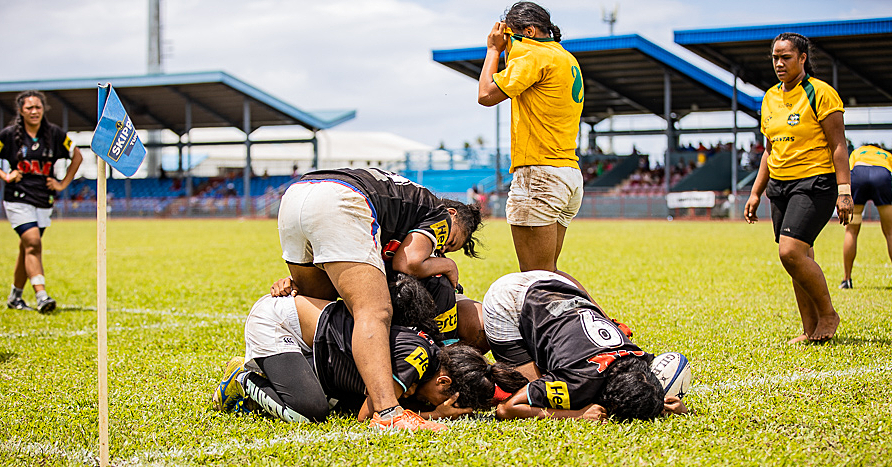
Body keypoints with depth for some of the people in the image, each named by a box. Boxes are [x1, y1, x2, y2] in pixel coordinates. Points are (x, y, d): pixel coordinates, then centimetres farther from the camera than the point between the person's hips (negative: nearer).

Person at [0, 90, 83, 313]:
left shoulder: (54, 134, 2)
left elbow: (77, 156, 13)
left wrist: (63, 184, 7)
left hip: (44, 201, 4)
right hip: (18, 198, -3)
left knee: (27, 248, 11)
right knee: (33, 243, -18)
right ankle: (41, 296, -25)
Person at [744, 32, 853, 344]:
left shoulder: (821, 93, -7)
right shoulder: (770, 98, 13)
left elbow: (838, 145, -10)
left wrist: (844, 190, -16)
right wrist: (755, 193, 16)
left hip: (814, 183, -7)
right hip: (779, 186, 7)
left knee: (790, 251, -20)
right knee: (800, 260, 6)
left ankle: (828, 314, -2)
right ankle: (811, 330, 12)